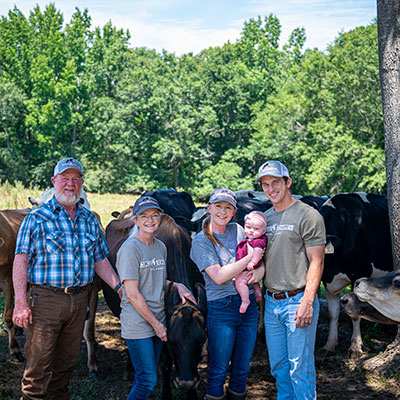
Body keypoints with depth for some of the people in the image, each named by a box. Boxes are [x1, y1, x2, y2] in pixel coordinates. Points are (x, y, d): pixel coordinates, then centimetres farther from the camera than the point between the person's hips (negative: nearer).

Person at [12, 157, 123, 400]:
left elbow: (100, 260, 16)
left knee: (68, 359, 14)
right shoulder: (37, 218, -3)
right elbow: (21, 260, -8)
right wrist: (21, 302, -16)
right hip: (44, 298, -4)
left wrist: (120, 287, 4)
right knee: (39, 363, 0)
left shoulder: (90, 220, 11)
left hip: (79, 300, 5)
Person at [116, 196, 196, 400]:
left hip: (158, 321, 7)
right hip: (137, 325, -7)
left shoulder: (160, 247, 10)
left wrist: (177, 286, 2)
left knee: (145, 377, 13)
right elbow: (132, 293, -16)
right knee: (148, 379, -6)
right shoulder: (130, 248, -13)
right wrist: (155, 324, -12)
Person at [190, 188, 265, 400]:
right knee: (218, 369, 1)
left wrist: (260, 270, -9)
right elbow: (219, 276, -15)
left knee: (242, 369, 12)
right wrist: (250, 257, -15)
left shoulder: (237, 230, 10)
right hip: (220, 308, -5)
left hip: (248, 305, 5)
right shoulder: (201, 240, -5)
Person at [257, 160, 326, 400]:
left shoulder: (308, 216, -8)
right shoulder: (265, 217, 14)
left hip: (298, 301, -7)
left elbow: (317, 262, -12)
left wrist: (307, 302, -19)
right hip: (271, 302, 7)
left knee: (300, 369, -2)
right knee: (279, 367, 14)